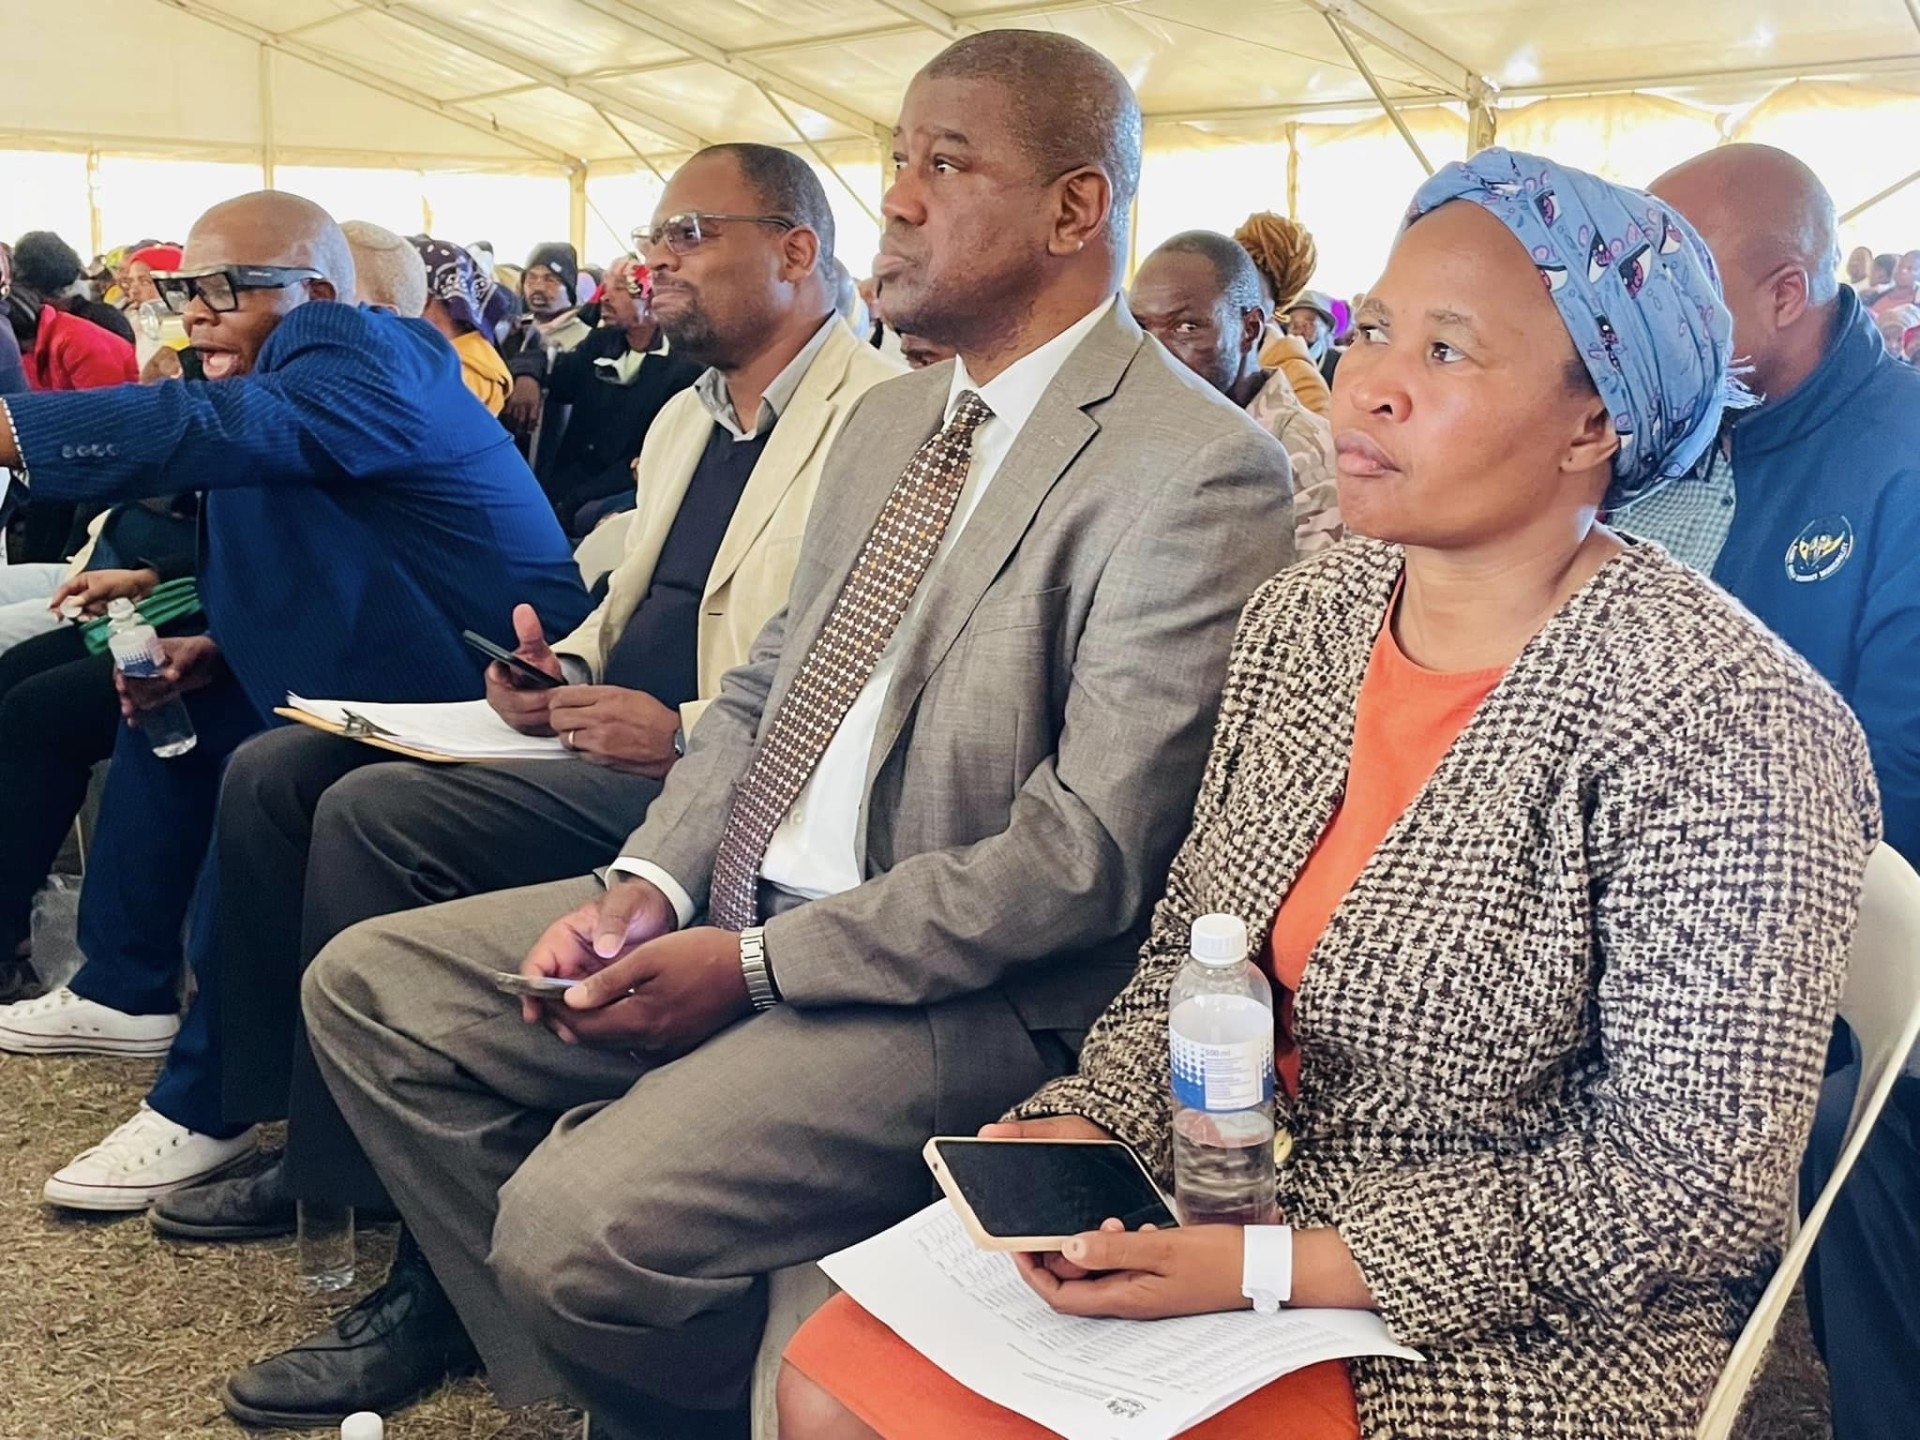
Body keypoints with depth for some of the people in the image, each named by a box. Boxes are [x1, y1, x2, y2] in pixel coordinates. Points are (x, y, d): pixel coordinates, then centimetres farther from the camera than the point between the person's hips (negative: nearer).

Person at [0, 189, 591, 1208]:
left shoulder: (363, 354, -18)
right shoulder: (298, 364, 13)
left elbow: (231, 428, -38)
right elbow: (298, 584, 16)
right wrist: (213, 654, -2)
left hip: (477, 688, -11)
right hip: (387, 667, 11)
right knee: (179, 714, 15)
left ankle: (208, 1104, -15)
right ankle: (127, 989, 25)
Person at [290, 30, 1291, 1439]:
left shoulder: (1196, 469, -16)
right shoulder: (891, 418, 13)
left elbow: (1090, 850, -21)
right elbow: (762, 689, 15)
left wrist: (754, 964, -18)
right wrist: (649, 882, -4)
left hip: (960, 993, -9)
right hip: (736, 906, 9)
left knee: (580, 1219, -26)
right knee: (367, 984, 6)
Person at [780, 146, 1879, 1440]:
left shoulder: (1719, 719, -20)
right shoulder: (1303, 618, 1)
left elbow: (1695, 1189, -19)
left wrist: (1268, 1270, -21)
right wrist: (1088, 1125, -9)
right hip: (1214, 1212, 6)